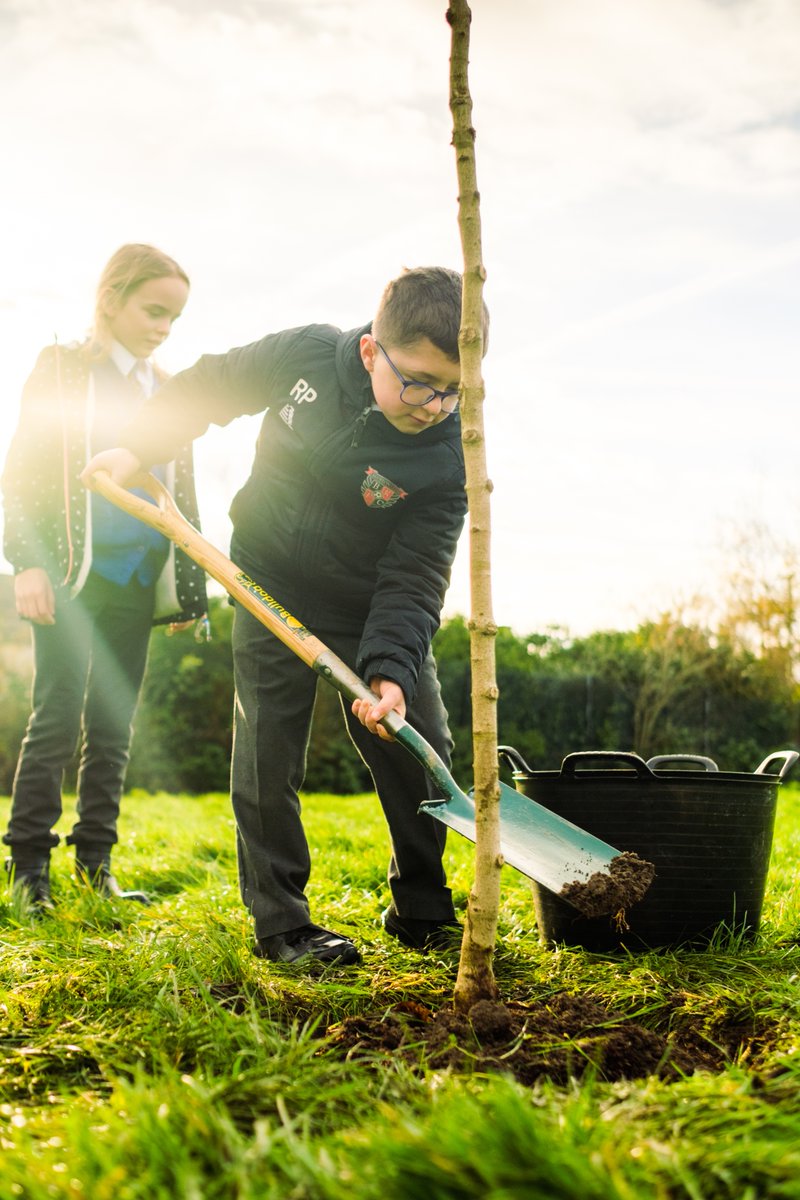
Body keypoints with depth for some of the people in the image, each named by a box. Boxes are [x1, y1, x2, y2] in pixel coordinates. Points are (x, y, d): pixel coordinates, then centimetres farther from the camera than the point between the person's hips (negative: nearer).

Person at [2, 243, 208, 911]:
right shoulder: (61, 369, 1)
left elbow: (181, 493, 19)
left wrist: (189, 585, 15)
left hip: (137, 580, 5)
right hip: (73, 575, -5)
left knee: (114, 726, 7)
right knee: (57, 717, -6)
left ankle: (96, 863, 13)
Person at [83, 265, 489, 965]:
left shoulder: (448, 457, -23)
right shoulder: (306, 354, -18)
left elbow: (413, 579, -24)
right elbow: (210, 385, 1)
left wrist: (391, 671, -37)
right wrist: (138, 446, -5)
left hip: (376, 609, 0)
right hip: (272, 589, 0)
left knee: (417, 751, 0)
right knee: (268, 755, -4)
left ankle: (422, 912, 19)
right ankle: (280, 921, 7)